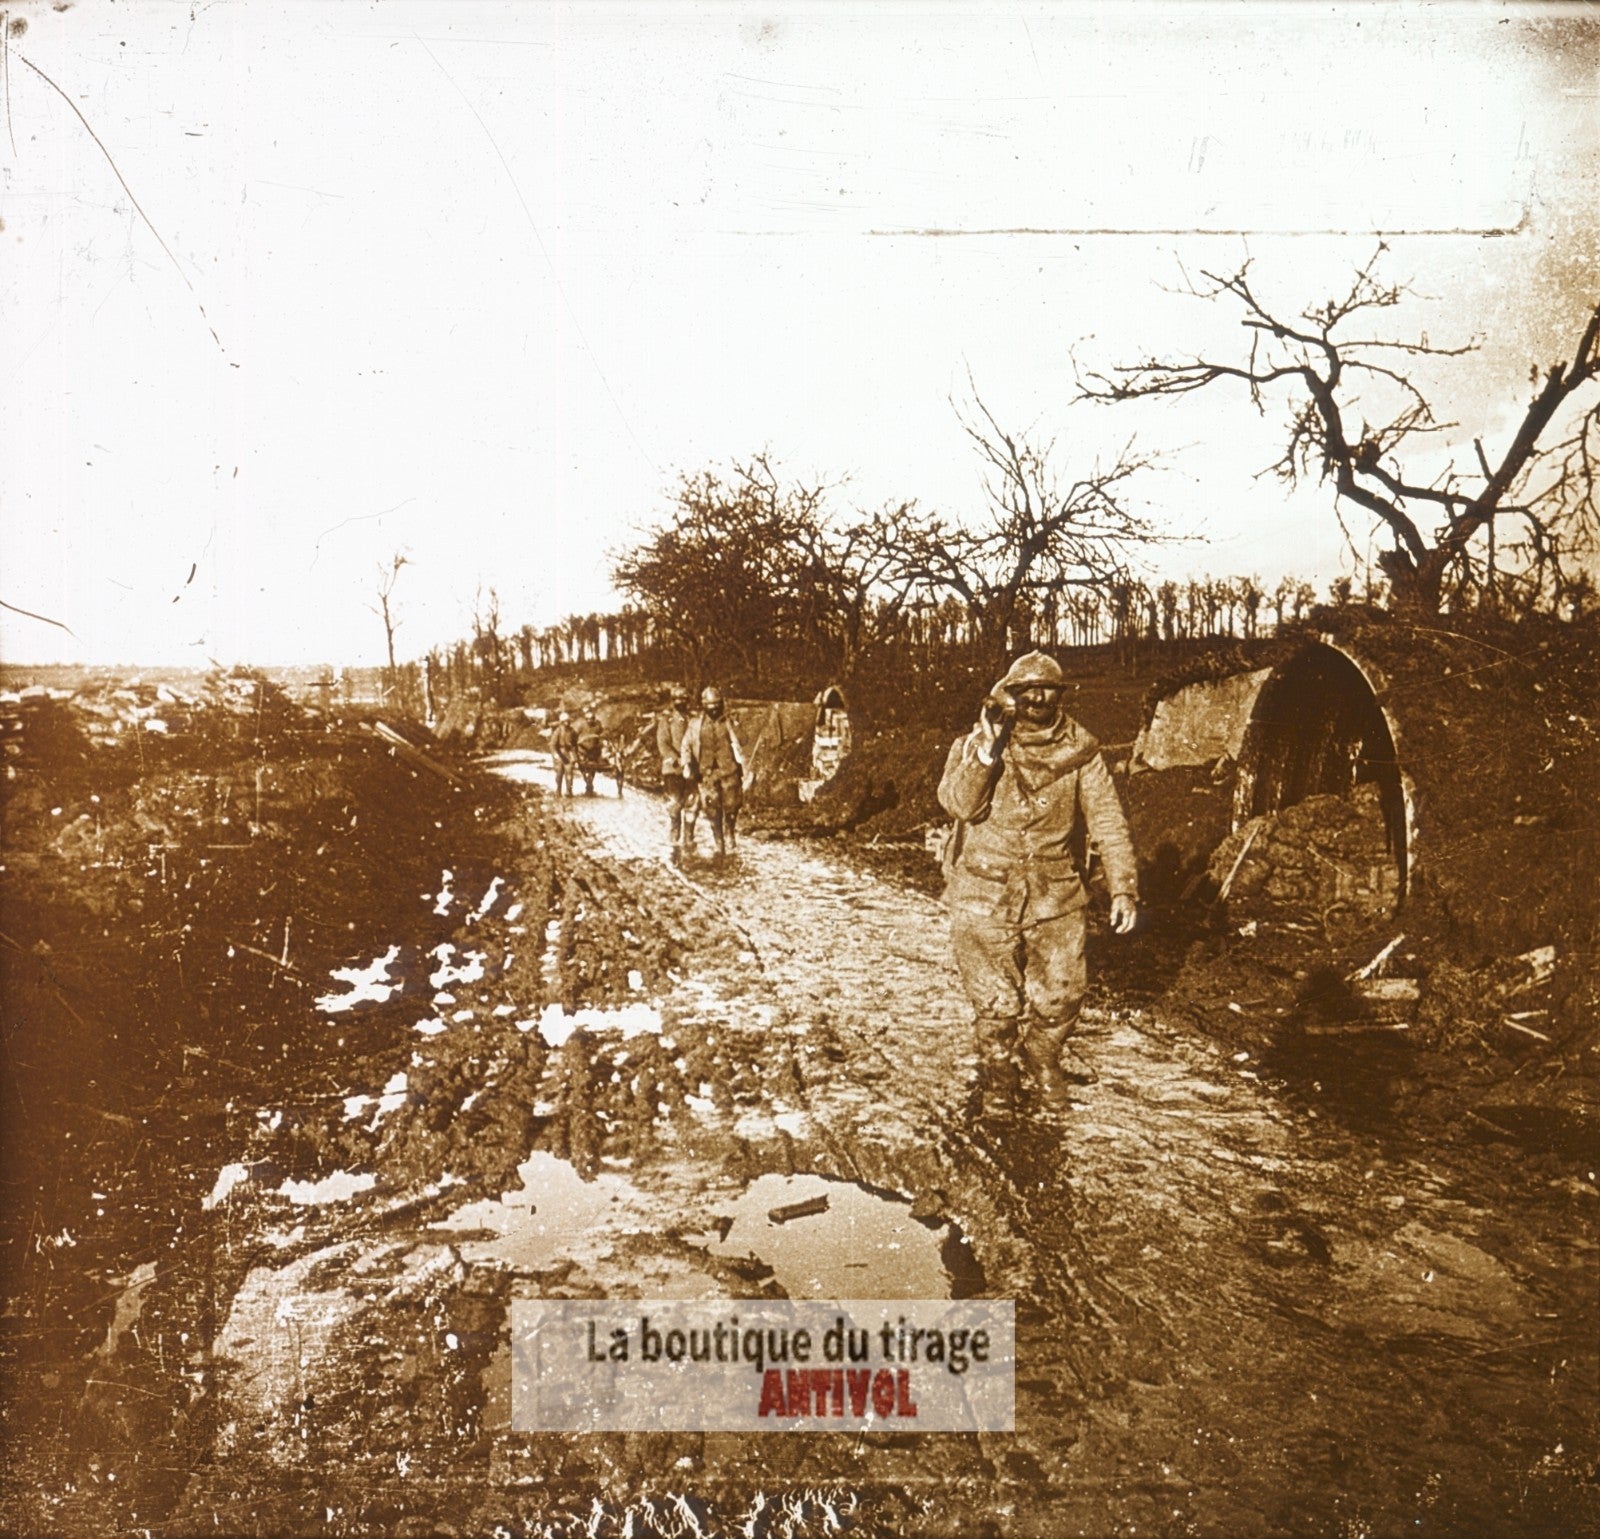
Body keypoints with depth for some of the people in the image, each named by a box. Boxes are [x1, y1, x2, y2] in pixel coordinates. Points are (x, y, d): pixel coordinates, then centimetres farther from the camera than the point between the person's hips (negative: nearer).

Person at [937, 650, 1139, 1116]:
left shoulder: (1079, 752, -3)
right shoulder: (976, 744, -5)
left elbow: (1108, 821, -4)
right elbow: (957, 803, -20)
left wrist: (1123, 886, -12)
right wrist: (987, 748, -30)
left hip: (1056, 899, 2)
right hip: (985, 898, -1)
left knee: (1059, 997, 9)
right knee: (996, 1002, 7)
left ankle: (1045, 1060, 38)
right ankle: (997, 1073, 32)